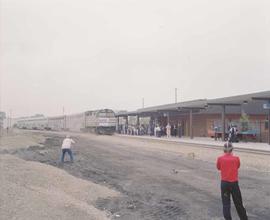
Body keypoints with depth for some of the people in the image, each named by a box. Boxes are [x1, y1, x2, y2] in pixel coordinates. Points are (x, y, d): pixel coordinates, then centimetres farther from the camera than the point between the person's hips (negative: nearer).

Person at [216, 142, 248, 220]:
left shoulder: (220, 159, -7)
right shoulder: (236, 158, -8)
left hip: (224, 183, 0)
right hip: (234, 183, 0)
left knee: (226, 203, 7)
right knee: (238, 203, 15)